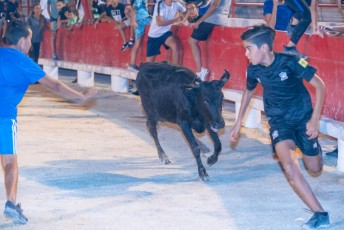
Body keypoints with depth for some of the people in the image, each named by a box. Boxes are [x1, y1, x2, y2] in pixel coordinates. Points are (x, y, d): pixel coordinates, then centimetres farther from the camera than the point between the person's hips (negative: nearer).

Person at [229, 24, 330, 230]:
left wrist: (315, 120, -17)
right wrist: (239, 122, 17)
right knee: (289, 167, -24)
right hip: (279, 121, 2)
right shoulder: (254, 70, -9)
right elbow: (249, 92, 14)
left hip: (303, 118, -2)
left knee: (315, 170, 6)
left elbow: (319, 86, -14)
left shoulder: (290, 62, -22)